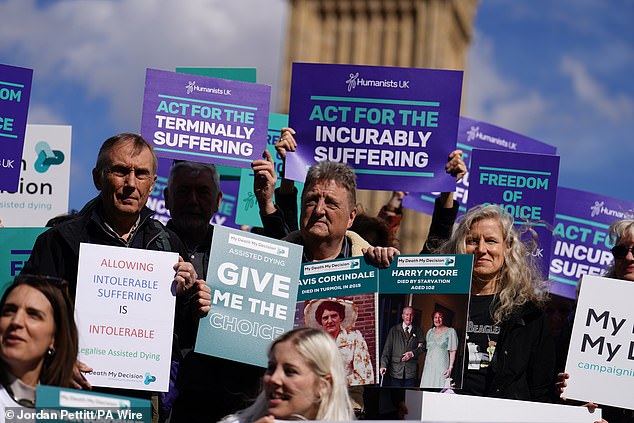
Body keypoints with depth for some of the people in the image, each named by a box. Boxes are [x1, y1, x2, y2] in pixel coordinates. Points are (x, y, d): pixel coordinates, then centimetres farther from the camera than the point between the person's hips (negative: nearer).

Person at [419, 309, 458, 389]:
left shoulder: (450, 331, 0)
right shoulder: (430, 332, 16)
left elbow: (452, 351, -4)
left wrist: (450, 368, -11)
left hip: (442, 366, -5)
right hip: (428, 366, 5)